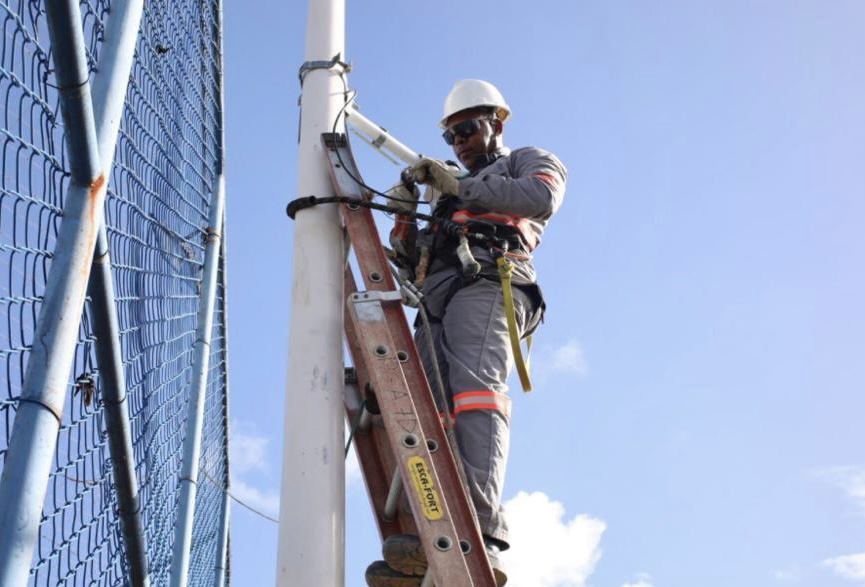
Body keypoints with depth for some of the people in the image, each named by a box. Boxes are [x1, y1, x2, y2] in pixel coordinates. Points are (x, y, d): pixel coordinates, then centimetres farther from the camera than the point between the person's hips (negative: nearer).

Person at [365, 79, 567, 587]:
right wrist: (404, 219, 11)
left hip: (486, 282, -7)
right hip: (438, 300, 7)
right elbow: (413, 259, 31)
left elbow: (542, 198, -4)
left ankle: (481, 534, -45)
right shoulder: (453, 191, 40)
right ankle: (427, 546, -26)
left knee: (475, 389, -30)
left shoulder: (530, 161, 23)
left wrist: (462, 186, -3)